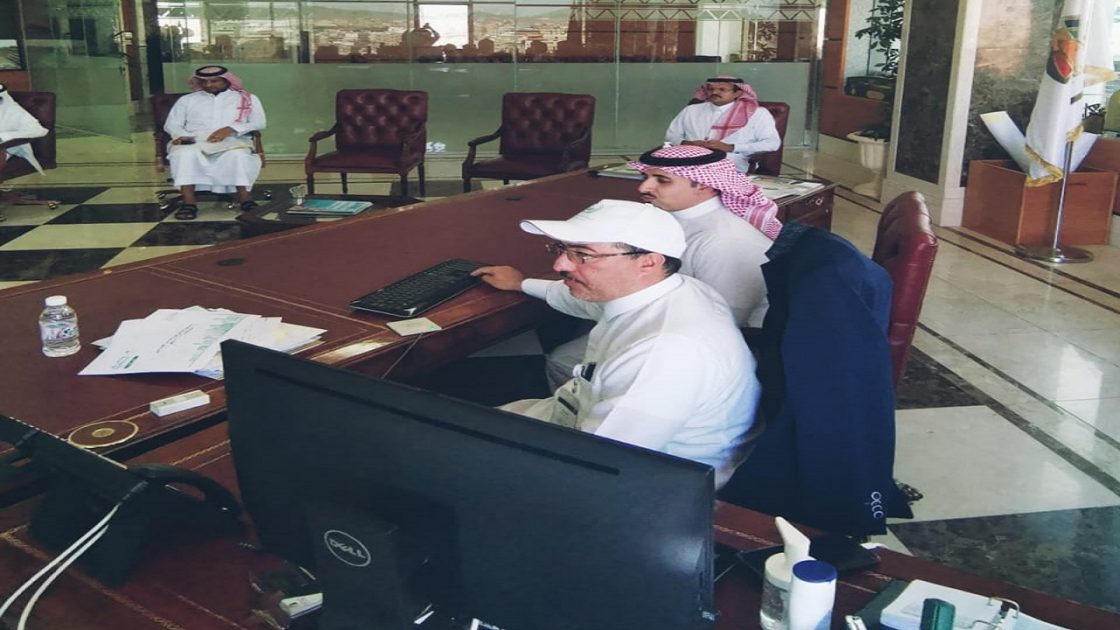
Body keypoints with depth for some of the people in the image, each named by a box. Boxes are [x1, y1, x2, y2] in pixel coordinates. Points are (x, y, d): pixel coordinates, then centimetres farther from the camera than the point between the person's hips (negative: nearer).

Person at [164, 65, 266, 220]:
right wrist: (182, 136, -8)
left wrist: (231, 129, -10)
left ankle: (243, 197, -36)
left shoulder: (247, 99, 19)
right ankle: (189, 201, -40)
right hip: (194, 142, 2)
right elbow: (172, 124, 17)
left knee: (238, 154, -39)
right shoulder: (187, 100, 24)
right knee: (184, 153, -36)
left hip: (232, 142, -1)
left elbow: (259, 123, 6)